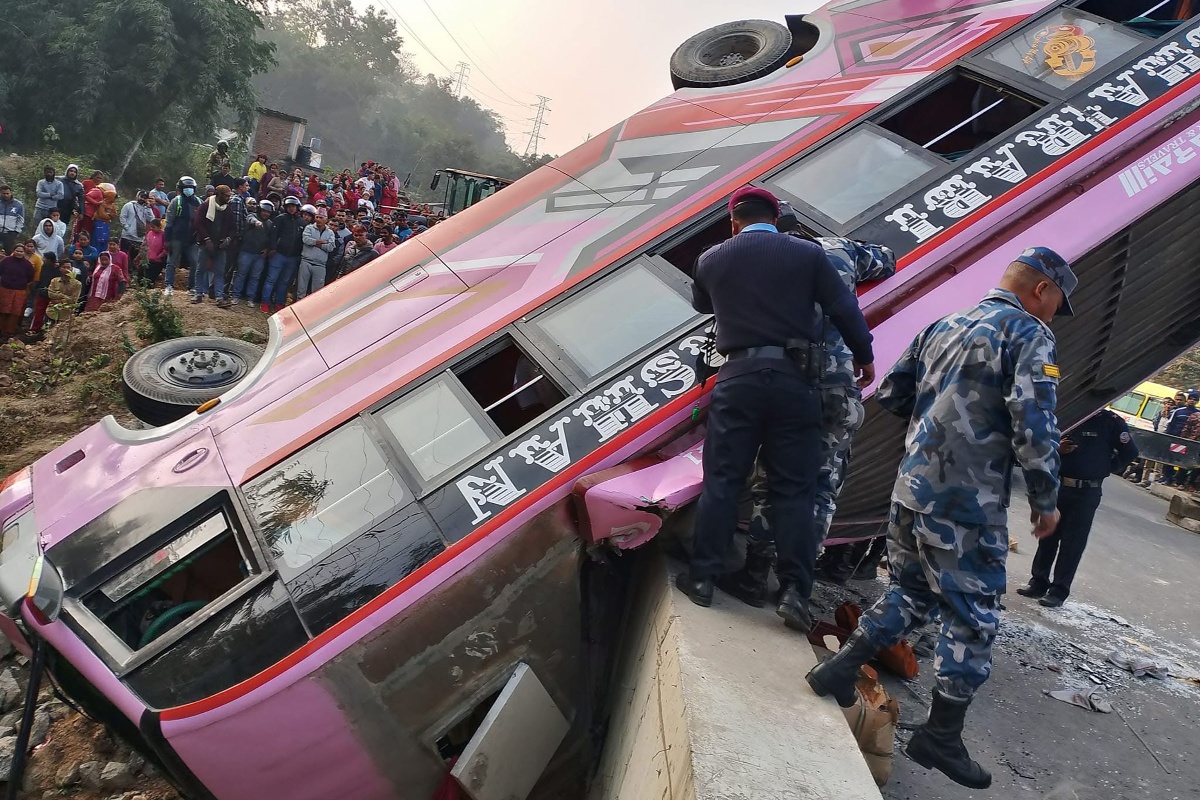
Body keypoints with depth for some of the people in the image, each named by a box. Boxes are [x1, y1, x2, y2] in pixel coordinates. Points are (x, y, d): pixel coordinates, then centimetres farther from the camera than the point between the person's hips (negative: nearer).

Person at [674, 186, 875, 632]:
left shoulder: (712, 260, 9)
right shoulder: (807, 254, 4)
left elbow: (701, 304, 27)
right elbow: (844, 309, 3)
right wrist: (864, 356, 16)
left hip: (738, 375, 0)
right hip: (794, 377, 0)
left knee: (722, 481, 6)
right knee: (793, 487, 3)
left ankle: (702, 578, 10)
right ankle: (794, 591, 1)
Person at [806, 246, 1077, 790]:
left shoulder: (942, 326, 14)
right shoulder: (1030, 335, -8)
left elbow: (890, 394, 15)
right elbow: (1034, 428, -17)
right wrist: (1045, 501, -5)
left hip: (911, 489, 7)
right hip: (966, 504, -7)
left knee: (911, 592, 23)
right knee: (973, 617, 6)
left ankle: (839, 669, 21)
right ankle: (941, 736, 14)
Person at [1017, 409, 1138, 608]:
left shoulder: (1111, 422, -4)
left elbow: (1130, 453, 0)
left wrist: (1105, 469, 5)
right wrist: (1057, 449, -13)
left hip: (1086, 493, -3)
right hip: (1057, 486, 3)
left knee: (1073, 543, 1)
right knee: (1048, 536, 10)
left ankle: (1059, 591, 7)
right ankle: (1039, 582, 21)